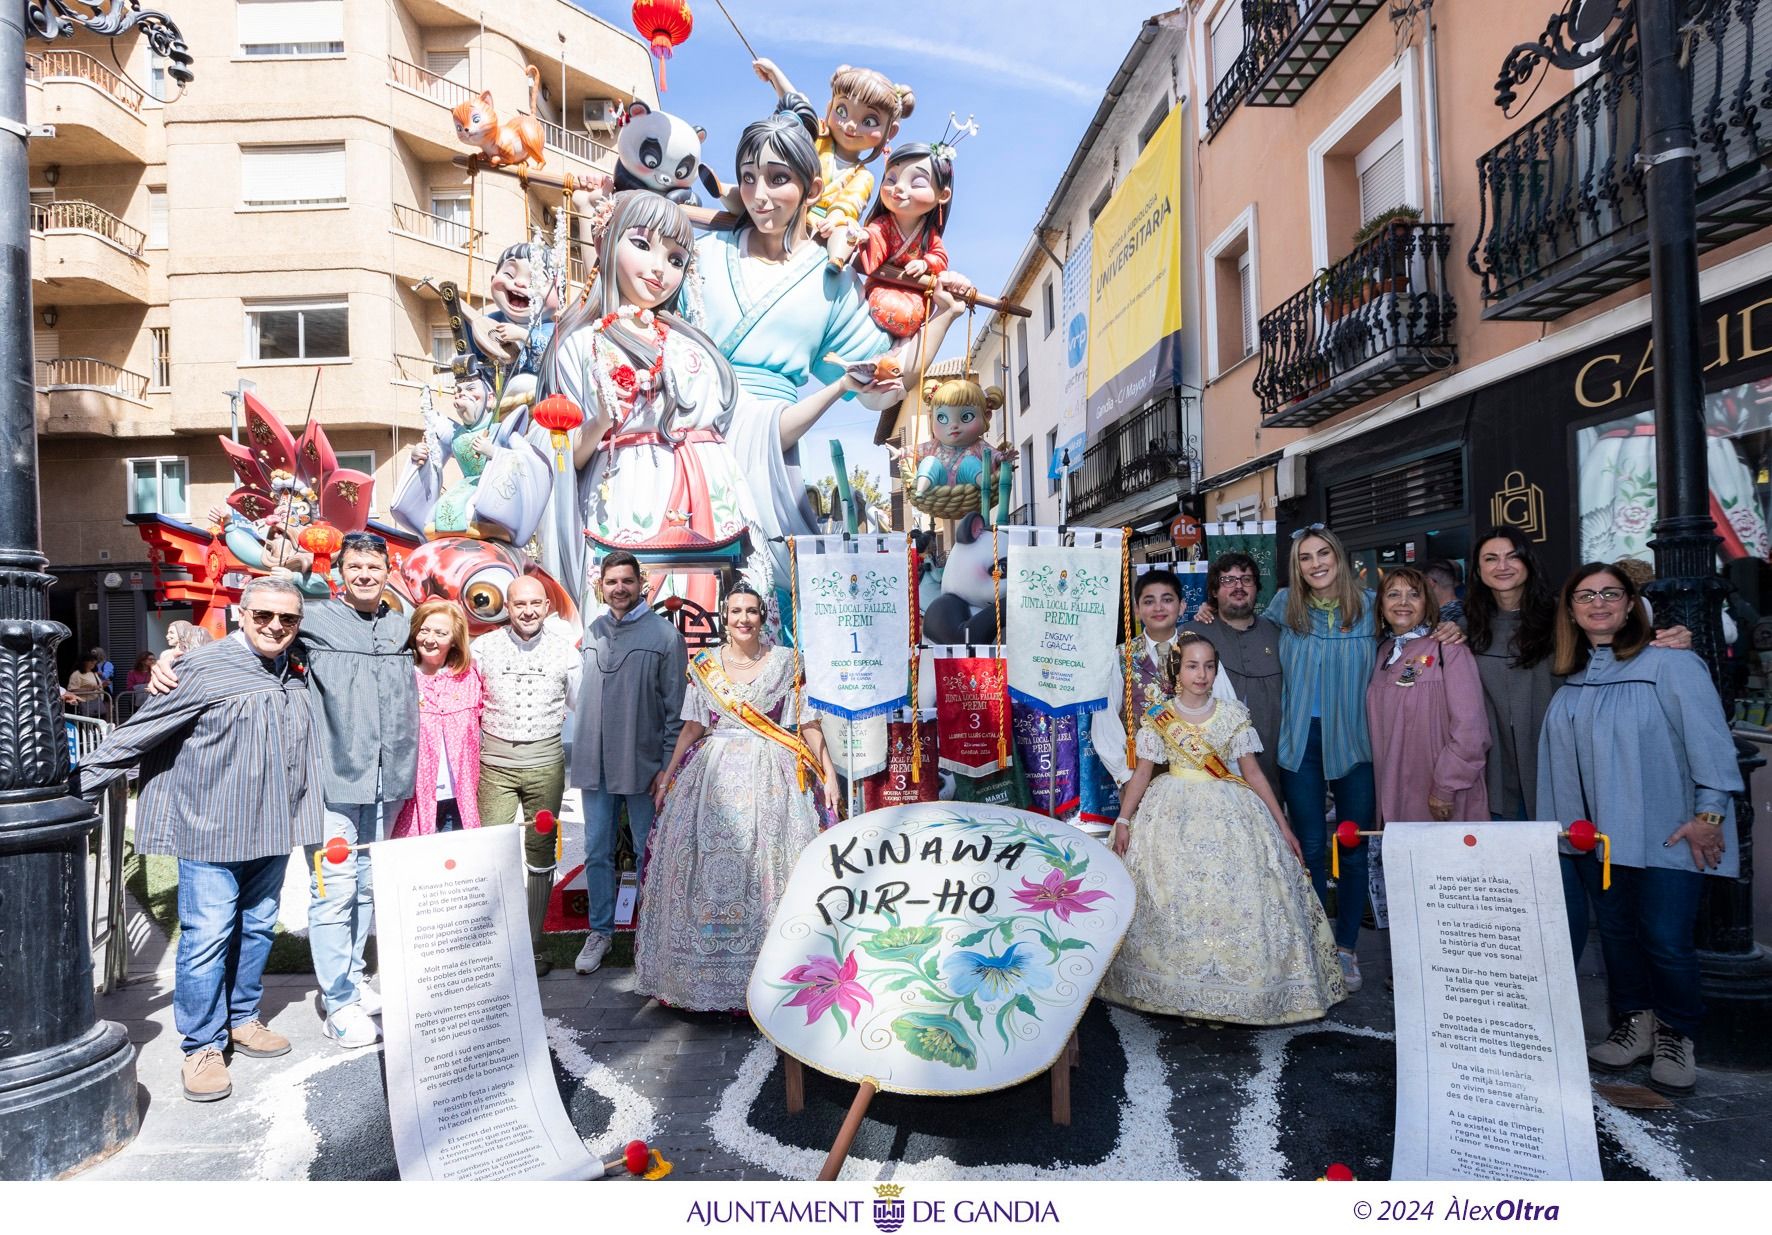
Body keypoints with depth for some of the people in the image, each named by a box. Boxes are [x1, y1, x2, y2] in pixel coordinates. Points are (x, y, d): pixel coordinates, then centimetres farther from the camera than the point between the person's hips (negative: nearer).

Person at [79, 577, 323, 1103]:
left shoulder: (295, 675, 8)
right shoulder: (207, 668, -12)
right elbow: (140, 732, -8)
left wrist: (310, 821, 18)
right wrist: (82, 779, -7)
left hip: (271, 831, 6)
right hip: (212, 831, -6)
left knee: (257, 929, 16)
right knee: (207, 936, -2)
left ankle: (242, 1019, 33)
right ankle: (203, 1046, 12)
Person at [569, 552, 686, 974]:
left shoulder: (664, 635, -6)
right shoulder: (591, 634, 8)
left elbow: (675, 707, -6)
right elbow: (584, 697, 12)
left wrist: (668, 765, -10)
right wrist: (582, 757, 8)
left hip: (642, 765, -4)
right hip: (594, 765, 4)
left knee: (649, 853, 7)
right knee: (596, 853, 10)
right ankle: (600, 931, 24)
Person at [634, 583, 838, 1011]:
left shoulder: (787, 663, 3)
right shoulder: (703, 665, 10)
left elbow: (809, 723, 2)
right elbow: (692, 726, 13)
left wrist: (828, 771, -7)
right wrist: (668, 775, 10)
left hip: (771, 775, -2)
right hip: (713, 774, 2)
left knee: (766, 866, -5)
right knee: (704, 868, 1)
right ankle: (706, 969, 14)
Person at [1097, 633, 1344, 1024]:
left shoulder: (1233, 714, -1)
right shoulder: (1159, 717, -2)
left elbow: (1253, 774, 4)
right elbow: (1142, 773, 2)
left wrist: (1283, 827, 4)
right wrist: (1123, 821, -3)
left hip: (1230, 815, 1)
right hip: (1174, 816, 0)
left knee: (1238, 899, -3)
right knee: (1172, 901, 0)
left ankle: (1233, 990, 12)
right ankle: (1177, 989, 16)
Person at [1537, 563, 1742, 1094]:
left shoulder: (1670, 664, -9)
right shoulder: (1571, 681, 9)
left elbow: (1709, 740, -11)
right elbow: (1559, 758, 13)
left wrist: (1709, 815, -13)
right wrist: (1563, 823, 13)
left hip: (1666, 836, -5)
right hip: (1599, 836, 5)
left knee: (1666, 940, -3)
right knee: (1617, 934, 11)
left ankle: (1676, 1036, 19)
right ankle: (1633, 1025, 27)